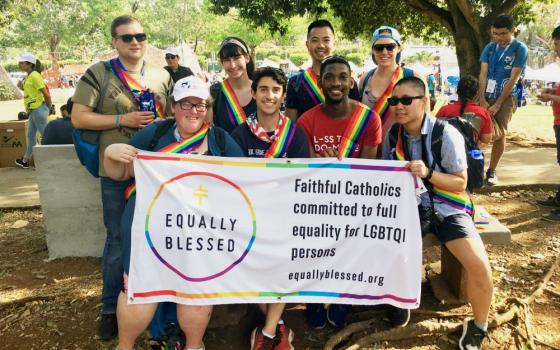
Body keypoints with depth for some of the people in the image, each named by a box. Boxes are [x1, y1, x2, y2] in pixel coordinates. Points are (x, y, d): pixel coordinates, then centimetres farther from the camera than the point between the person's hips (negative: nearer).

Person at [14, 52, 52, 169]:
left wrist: (48, 108, -5)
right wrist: (22, 87, 5)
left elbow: (46, 94, -18)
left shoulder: (34, 76, -16)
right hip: (33, 110, 10)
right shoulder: (29, 76, 13)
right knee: (31, 135, 15)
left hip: (38, 110, -10)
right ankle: (25, 160, 25)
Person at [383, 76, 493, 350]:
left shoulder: (446, 134, -14)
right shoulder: (392, 135, 0)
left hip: (446, 208, -4)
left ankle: (478, 326, 9)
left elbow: (461, 183, -10)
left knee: (479, 265, -22)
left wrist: (428, 173, -26)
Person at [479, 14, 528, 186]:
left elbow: (513, 79, -10)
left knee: (500, 133, -3)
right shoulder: (489, 47, 4)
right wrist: (482, 100, -12)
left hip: (506, 97, -2)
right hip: (486, 95, 2)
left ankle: (492, 170, 9)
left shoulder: (520, 49, -6)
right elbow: (483, 74, -1)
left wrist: (498, 104, -14)